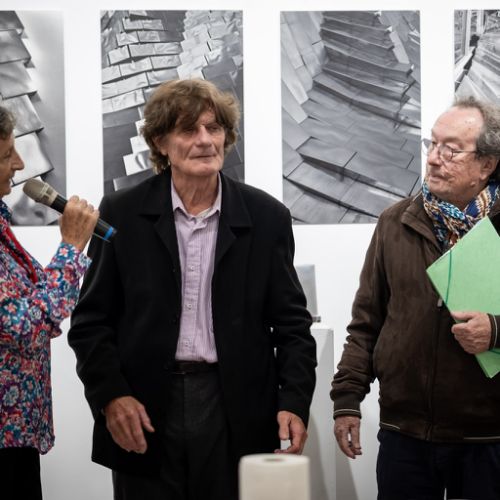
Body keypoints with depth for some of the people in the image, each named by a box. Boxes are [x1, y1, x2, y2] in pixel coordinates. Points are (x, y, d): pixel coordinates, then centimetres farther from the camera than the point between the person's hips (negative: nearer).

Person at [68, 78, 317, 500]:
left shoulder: (267, 217, 3)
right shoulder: (122, 214, 2)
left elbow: (291, 324, 5)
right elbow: (91, 320, 3)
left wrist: (294, 402, -7)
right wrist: (110, 395, -9)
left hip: (237, 416, 1)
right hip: (142, 412, 0)